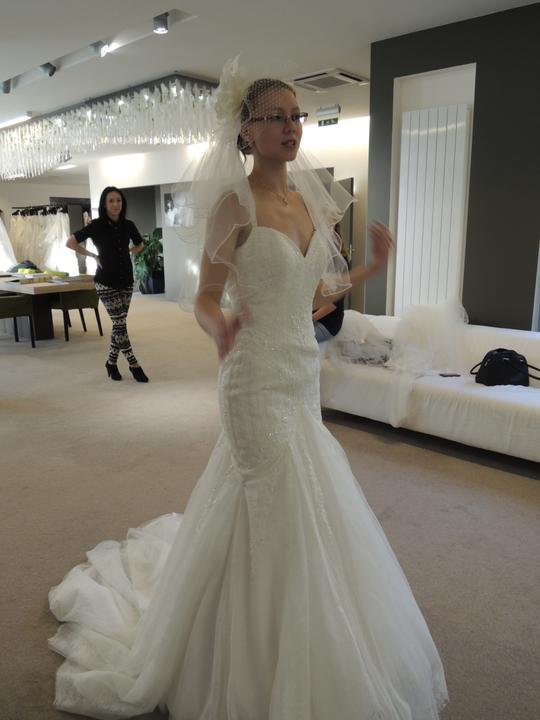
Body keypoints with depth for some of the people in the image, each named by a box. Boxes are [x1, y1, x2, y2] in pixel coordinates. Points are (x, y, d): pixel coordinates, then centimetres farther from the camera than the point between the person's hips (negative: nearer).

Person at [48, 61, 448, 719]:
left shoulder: (308, 204, 10)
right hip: (258, 380, -7)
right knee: (276, 521, 3)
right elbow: (205, 299, -10)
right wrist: (222, 329, -31)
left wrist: (370, 268, 9)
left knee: (304, 512, 20)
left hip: (303, 375, 8)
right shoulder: (236, 203, -11)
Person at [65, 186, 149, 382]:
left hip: (126, 280, 4)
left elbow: (140, 245, 23)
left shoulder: (128, 225, 3)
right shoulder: (96, 226, -7)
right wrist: (93, 256, -4)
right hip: (106, 282, -4)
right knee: (119, 323, -6)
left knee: (119, 323, 7)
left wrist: (127, 253, 7)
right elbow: (71, 242, -3)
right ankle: (133, 365, 0)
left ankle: (112, 362, 21)